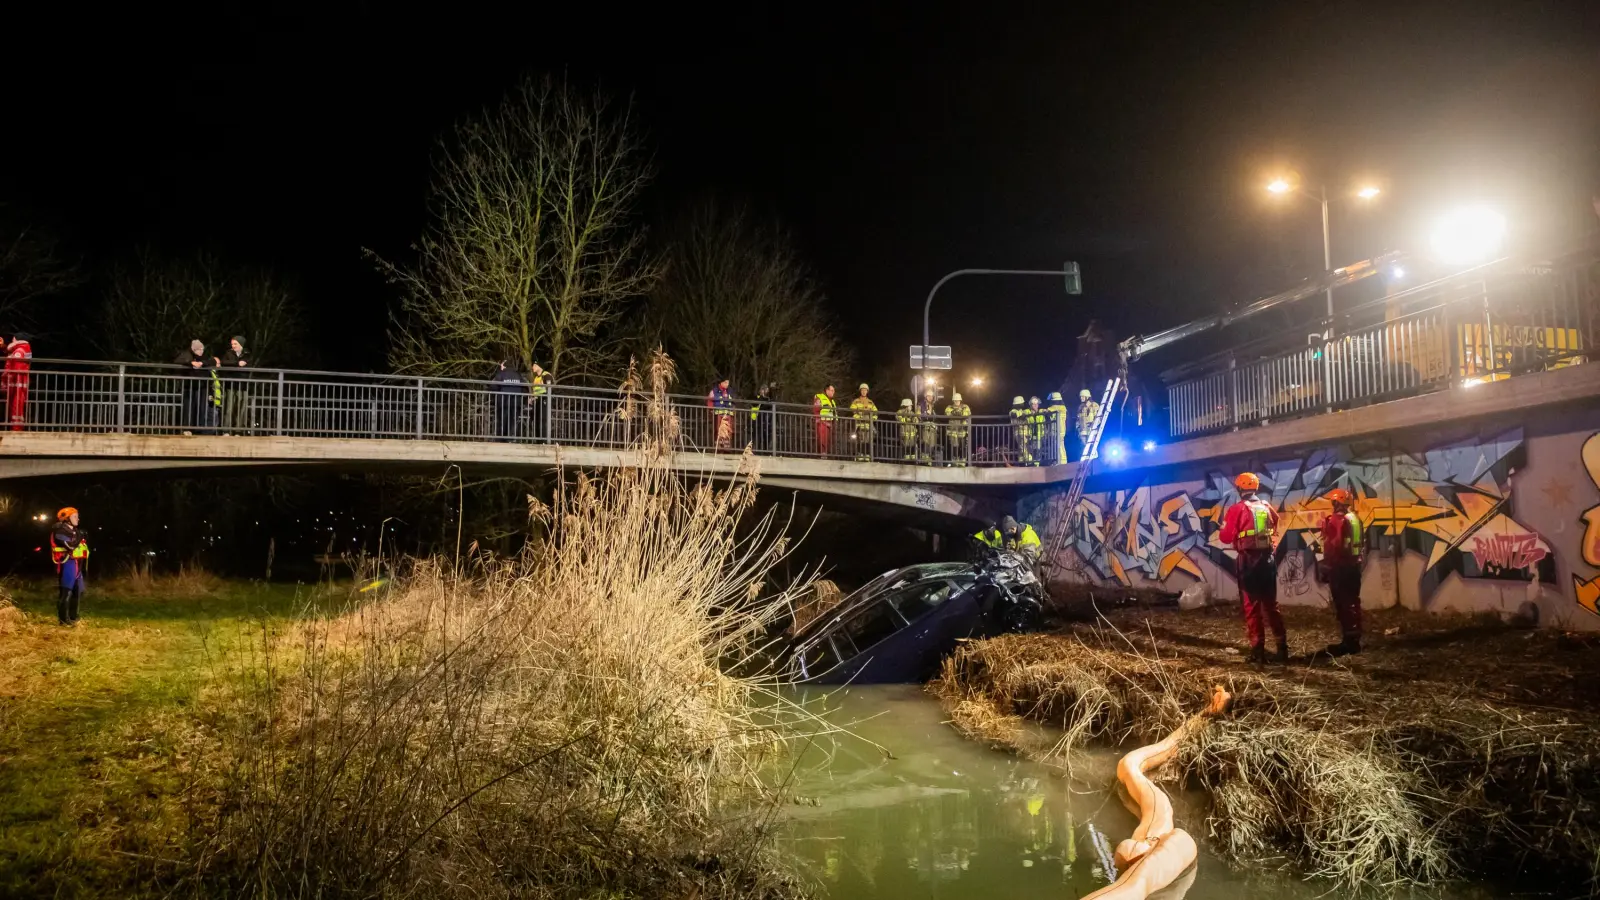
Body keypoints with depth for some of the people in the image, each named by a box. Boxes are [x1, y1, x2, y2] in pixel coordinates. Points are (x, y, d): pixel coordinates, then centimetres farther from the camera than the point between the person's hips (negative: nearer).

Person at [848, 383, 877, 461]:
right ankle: (859, 457, -10)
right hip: (860, 424, -4)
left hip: (869, 425, 4)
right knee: (860, 442, -11)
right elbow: (852, 411, -4)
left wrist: (873, 419, 3)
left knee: (868, 442, 0)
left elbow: (875, 411, 21)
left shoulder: (870, 402, 21)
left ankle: (867, 457, 2)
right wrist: (859, 418, -16)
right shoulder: (856, 401, 9)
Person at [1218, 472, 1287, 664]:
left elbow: (1226, 537, -9)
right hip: (1267, 558, 5)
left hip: (1248, 560, -4)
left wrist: (1225, 525, 10)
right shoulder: (1266, 506, 6)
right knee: (1271, 605, 13)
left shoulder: (1237, 509, -10)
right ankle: (1282, 647, 14)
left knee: (1251, 606, 0)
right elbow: (1275, 524, 23)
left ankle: (1258, 650, -2)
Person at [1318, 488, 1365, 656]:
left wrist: (1326, 567, -12)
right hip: (1354, 565, 8)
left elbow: (1332, 546, -19)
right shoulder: (1355, 518, 10)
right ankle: (1355, 641, 18)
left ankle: (1347, 642, -5)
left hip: (1339, 566, -8)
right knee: (1353, 603, 13)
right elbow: (1360, 542, 17)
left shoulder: (1334, 520, -15)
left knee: (1342, 605, -5)